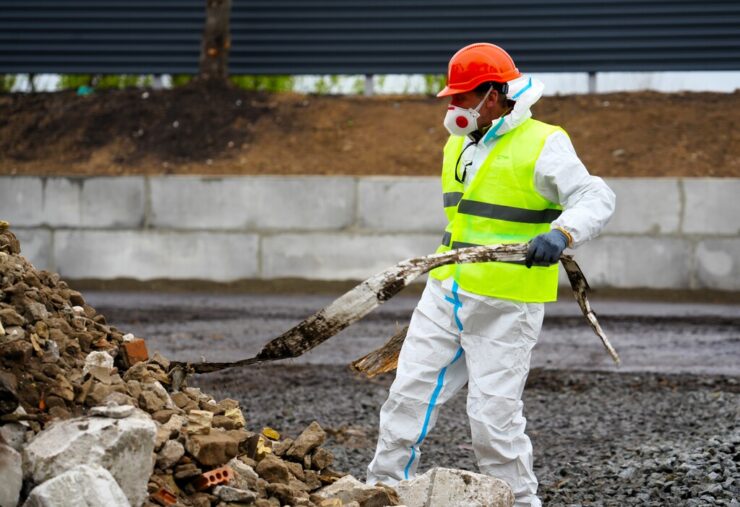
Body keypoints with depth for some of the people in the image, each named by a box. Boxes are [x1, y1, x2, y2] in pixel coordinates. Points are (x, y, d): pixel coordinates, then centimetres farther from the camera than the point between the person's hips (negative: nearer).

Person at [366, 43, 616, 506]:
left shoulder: (542, 145, -12)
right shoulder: (458, 146, 13)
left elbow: (596, 199, -20)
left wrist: (562, 233, -38)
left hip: (506, 307, -7)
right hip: (445, 295, 7)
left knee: (494, 415, -6)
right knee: (410, 394, 6)